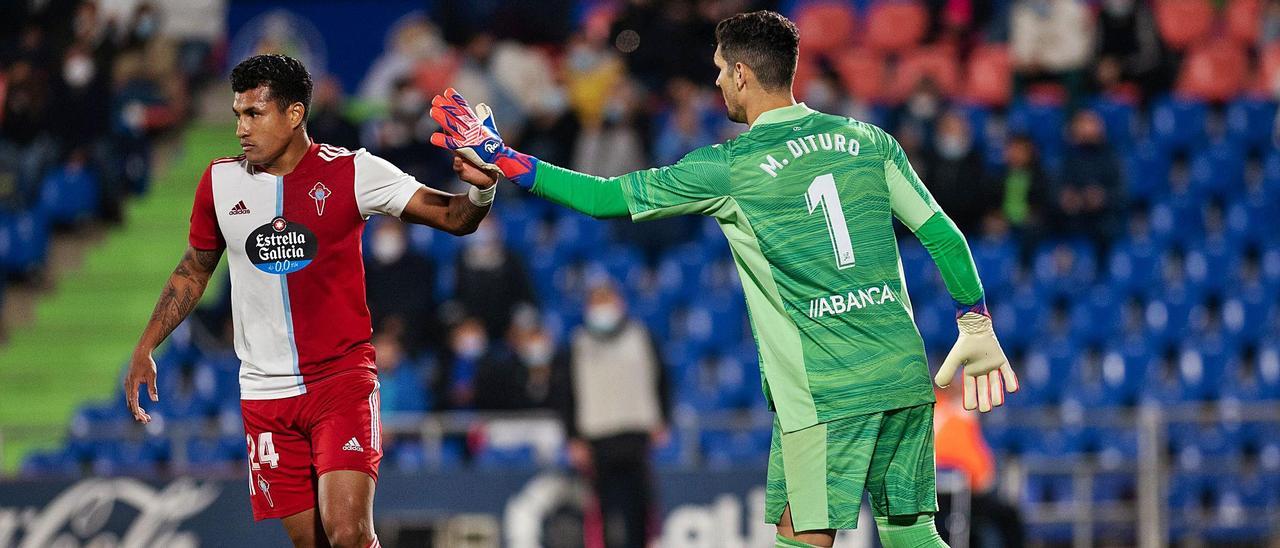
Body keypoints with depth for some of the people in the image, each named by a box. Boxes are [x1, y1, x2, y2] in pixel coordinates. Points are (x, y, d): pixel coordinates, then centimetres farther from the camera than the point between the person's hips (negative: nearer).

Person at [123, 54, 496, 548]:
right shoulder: (220, 182, 4)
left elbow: (454, 217, -9)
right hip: (266, 392, 3)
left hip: (343, 378, -3)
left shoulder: (352, 172, -7)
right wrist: (145, 349, 13)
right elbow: (195, 270, 18)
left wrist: (481, 191, -31)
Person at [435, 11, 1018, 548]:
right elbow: (943, 234, 7)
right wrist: (977, 326, 18)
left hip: (823, 393, -5)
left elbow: (604, 197, 1)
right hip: (904, 375, 5)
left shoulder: (726, 169, -5)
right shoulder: (868, 141, 7)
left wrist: (501, 160, 10)